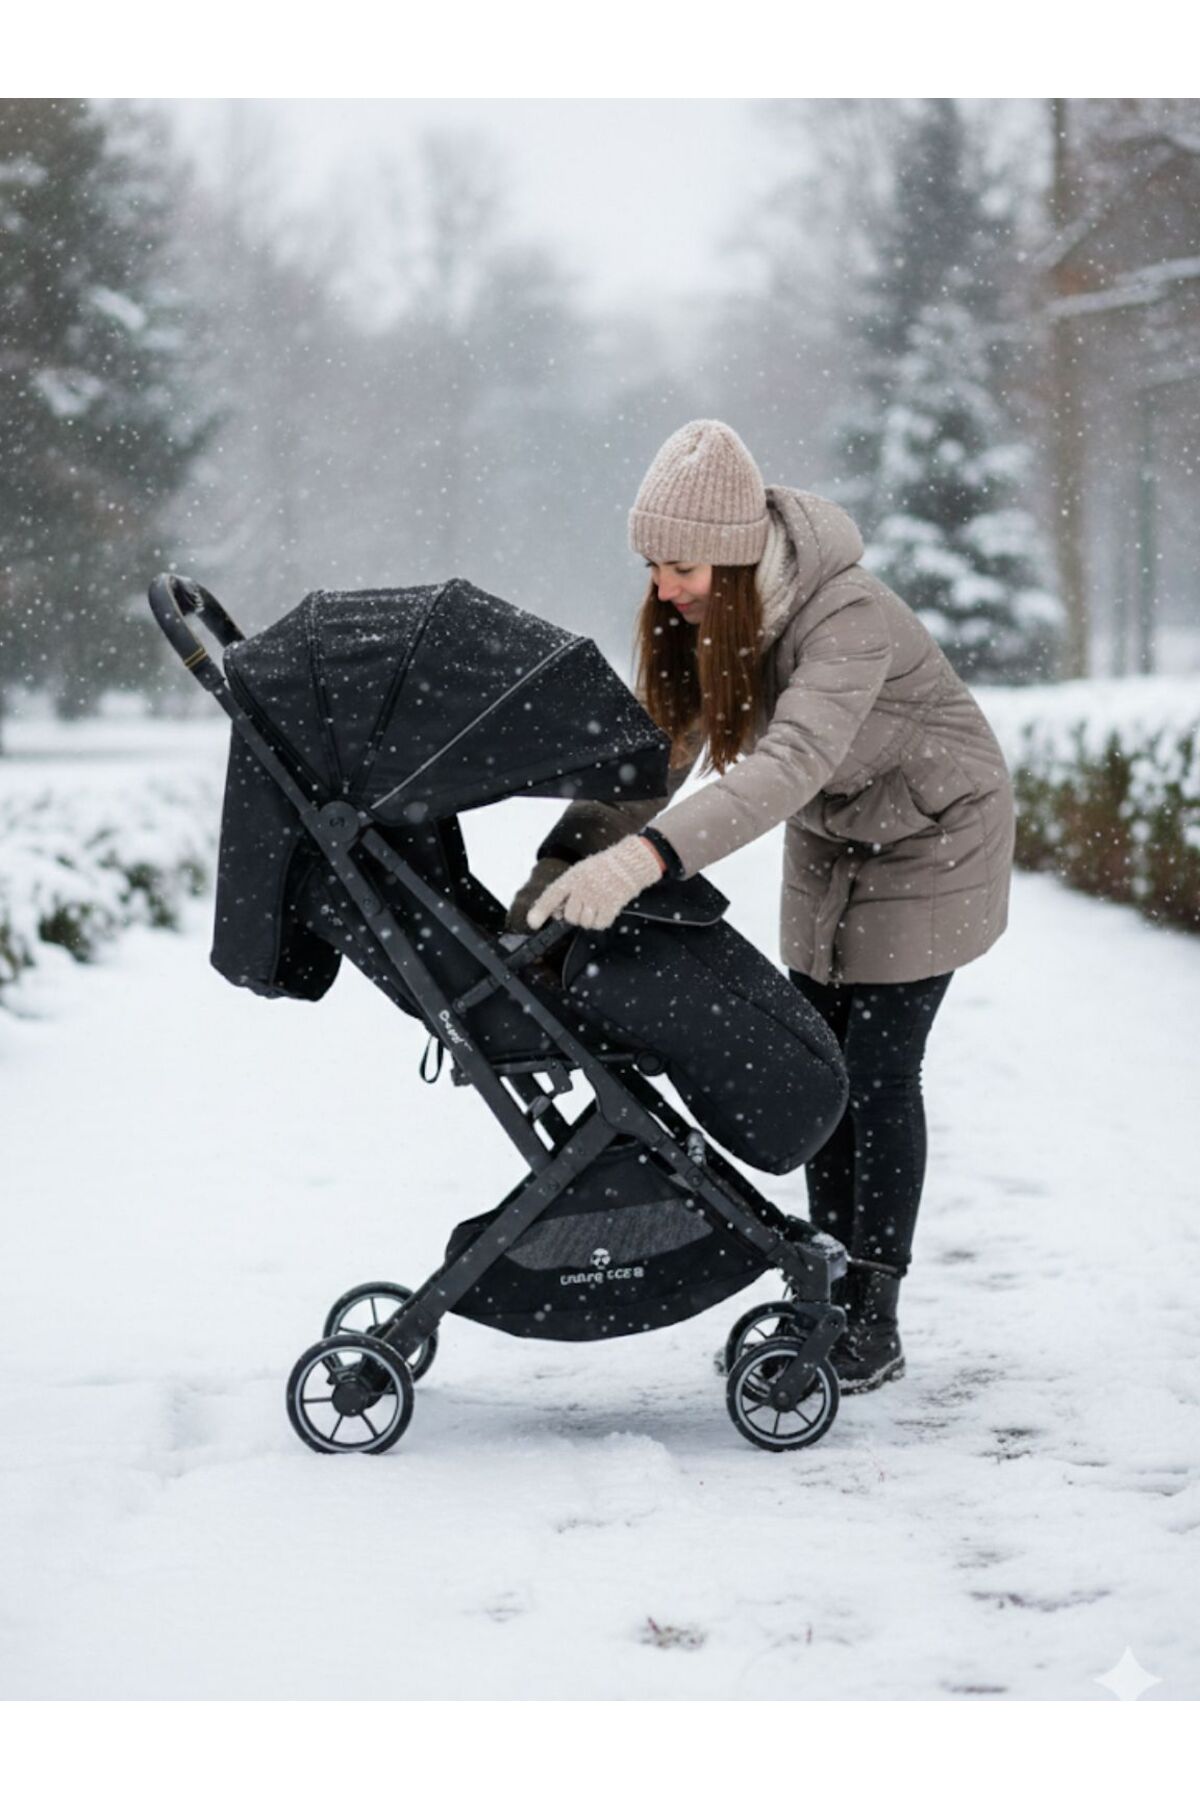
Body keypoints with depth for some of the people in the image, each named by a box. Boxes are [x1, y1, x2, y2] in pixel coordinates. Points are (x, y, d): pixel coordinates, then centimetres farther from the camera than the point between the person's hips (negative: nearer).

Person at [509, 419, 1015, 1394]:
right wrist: (569, 858, -30)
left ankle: (874, 1321, -2)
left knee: (879, 1068, -8)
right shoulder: (697, 618, -16)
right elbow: (654, 750, -15)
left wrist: (647, 856, -63)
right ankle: (828, 1301, 12)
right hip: (828, 843, 7)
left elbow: (792, 762, -52)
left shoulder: (848, 617, -38)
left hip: (932, 835, -6)